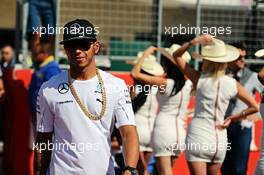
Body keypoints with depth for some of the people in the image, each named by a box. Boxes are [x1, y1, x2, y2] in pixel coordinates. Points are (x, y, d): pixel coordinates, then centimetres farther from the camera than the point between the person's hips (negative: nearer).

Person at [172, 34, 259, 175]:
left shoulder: (199, 80, -8)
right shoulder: (232, 84, 0)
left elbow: (176, 55, 2)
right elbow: (254, 107, 4)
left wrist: (194, 42, -10)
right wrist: (232, 118, 7)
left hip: (198, 137, -4)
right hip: (220, 139, 4)